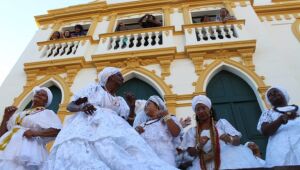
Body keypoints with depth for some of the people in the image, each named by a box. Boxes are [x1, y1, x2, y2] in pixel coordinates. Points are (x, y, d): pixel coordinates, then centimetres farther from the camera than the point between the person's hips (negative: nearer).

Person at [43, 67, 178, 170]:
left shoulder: (121, 101, 27)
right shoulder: (94, 88, 15)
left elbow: (127, 121, 17)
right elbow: (70, 106, 9)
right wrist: (82, 107, -13)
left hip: (111, 129, 3)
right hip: (86, 126, -3)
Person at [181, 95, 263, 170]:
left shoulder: (221, 122, 12)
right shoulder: (192, 131, 12)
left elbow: (237, 141, 2)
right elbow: (191, 152, 2)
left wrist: (230, 139, -22)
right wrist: (199, 146, -21)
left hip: (228, 158, 0)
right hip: (206, 163, 0)